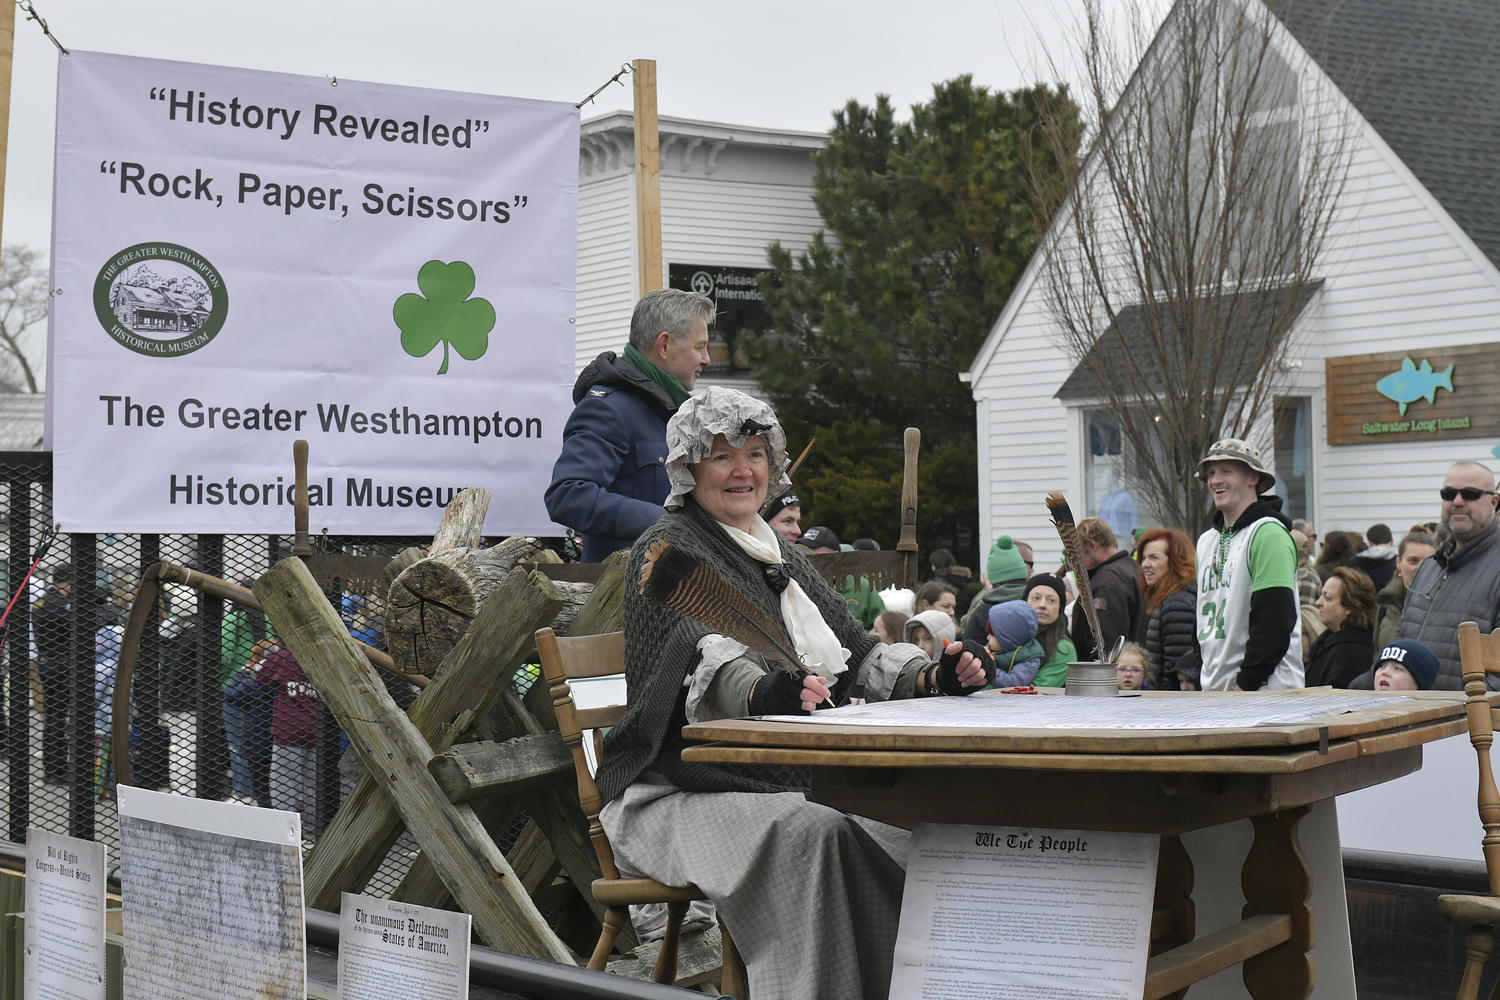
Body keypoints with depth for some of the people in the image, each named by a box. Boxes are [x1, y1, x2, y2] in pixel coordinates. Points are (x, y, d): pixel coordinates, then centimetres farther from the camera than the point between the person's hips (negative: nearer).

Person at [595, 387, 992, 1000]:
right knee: (814, 833, -33)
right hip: (683, 795, -7)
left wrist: (935, 677, -4)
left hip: (786, 783, 7)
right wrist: (763, 692, -46)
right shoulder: (666, 551, -4)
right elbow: (704, 652, -25)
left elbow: (853, 650, 16)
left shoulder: (779, 555, 21)